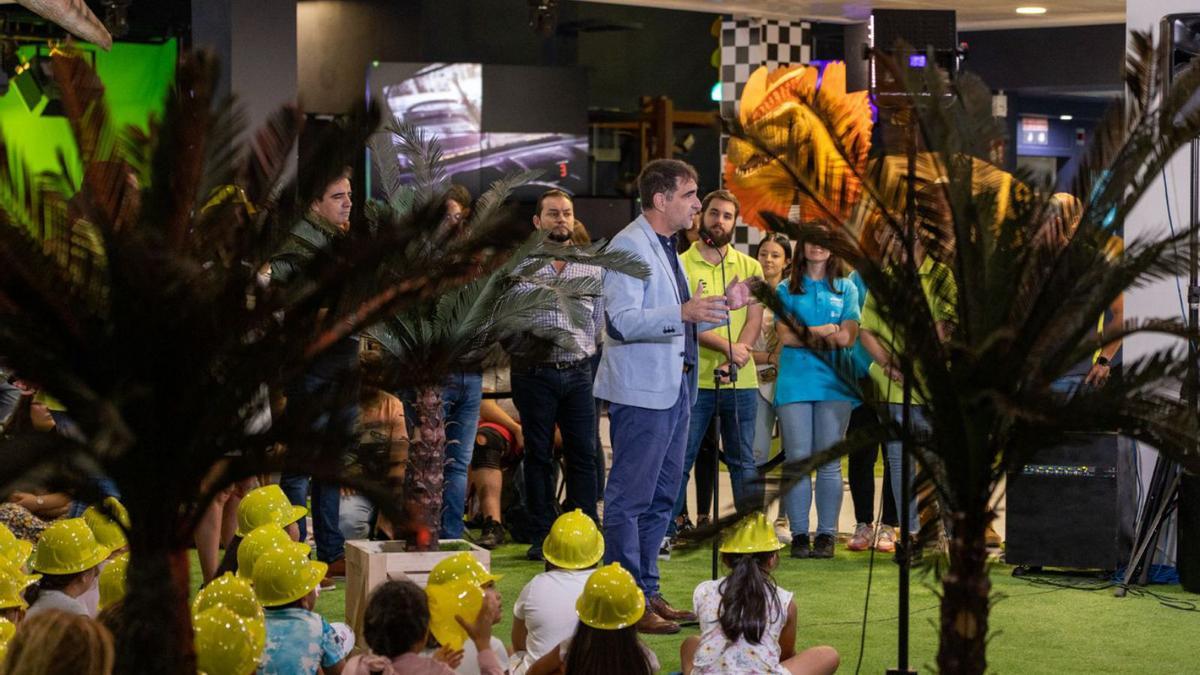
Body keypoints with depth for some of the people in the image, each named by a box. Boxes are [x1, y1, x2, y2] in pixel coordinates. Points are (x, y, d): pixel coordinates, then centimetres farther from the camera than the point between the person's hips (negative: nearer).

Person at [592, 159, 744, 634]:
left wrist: (722, 306, 12)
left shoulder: (667, 248, 19)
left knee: (661, 497, 14)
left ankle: (647, 592, 22)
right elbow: (622, 321, -23)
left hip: (674, 389, 10)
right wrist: (684, 312, -32)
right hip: (642, 391, -10)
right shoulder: (629, 247, -12)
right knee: (630, 498, -5)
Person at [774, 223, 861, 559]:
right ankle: (799, 534, 3)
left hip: (833, 384, 0)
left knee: (829, 462, -1)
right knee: (797, 461, -2)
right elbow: (785, 335, -1)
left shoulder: (845, 289, 12)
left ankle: (827, 534, 4)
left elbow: (849, 337, 1)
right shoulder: (786, 290, 11)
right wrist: (828, 331, -5)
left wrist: (806, 332, -4)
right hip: (794, 383, 0)